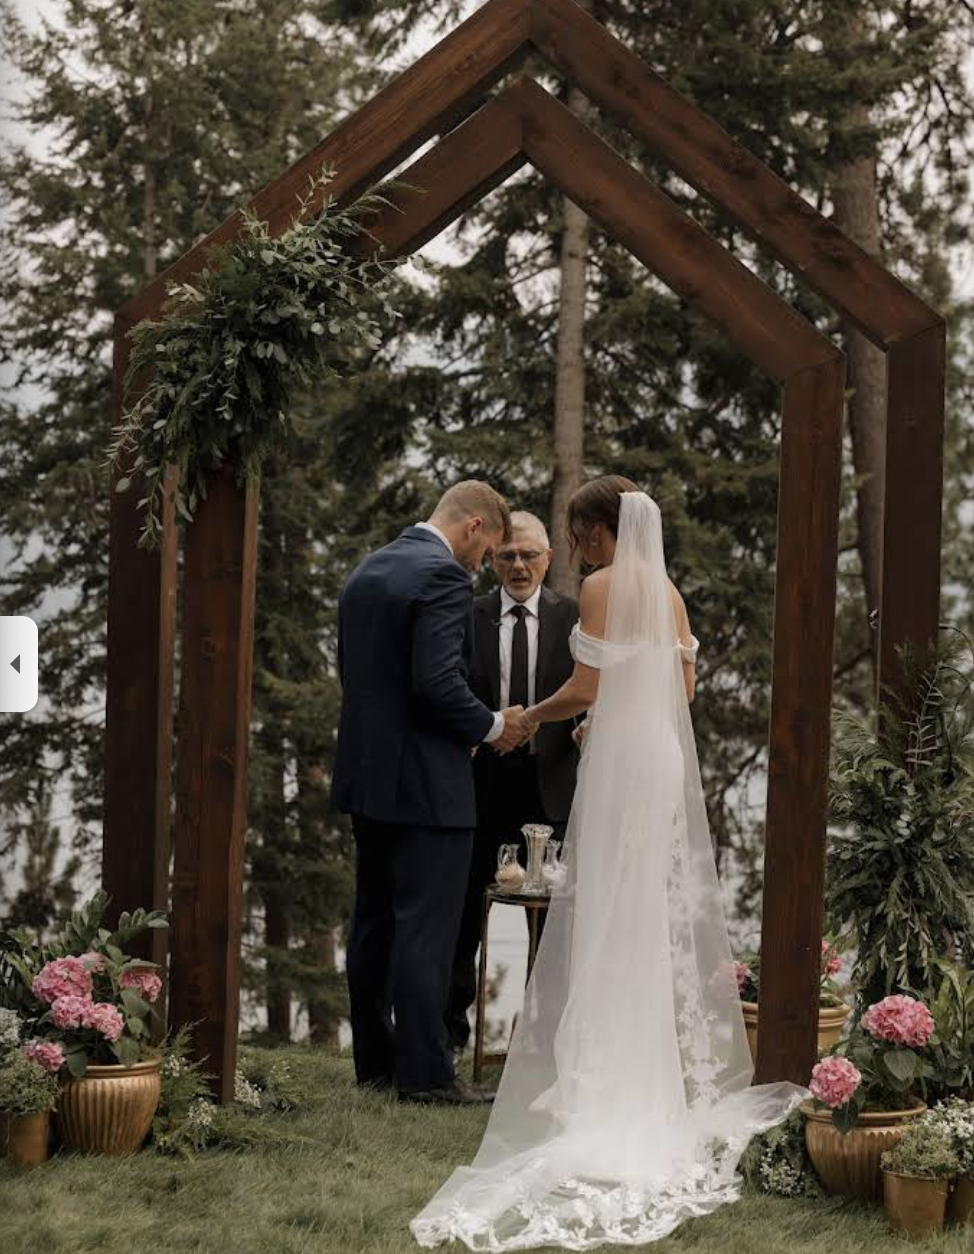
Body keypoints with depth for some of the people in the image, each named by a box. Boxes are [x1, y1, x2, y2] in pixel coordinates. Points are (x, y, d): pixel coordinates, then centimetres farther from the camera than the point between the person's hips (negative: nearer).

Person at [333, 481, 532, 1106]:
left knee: (375, 923, 13)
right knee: (426, 926, -6)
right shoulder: (444, 578, -15)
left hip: (367, 774, 9)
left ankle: (375, 1060, 20)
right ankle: (424, 1071, -4)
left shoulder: (366, 573, 13)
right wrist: (493, 726, -8)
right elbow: (439, 683, -23)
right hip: (425, 781, -9)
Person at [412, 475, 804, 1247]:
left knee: (613, 914, -2)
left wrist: (530, 718, 5)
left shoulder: (603, 586, -11)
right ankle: (670, 1063, 16)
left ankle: (613, 1082, -1)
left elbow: (585, 688, -13)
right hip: (666, 751, 7)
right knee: (662, 909, 12)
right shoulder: (667, 589, 11)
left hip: (621, 757, -7)